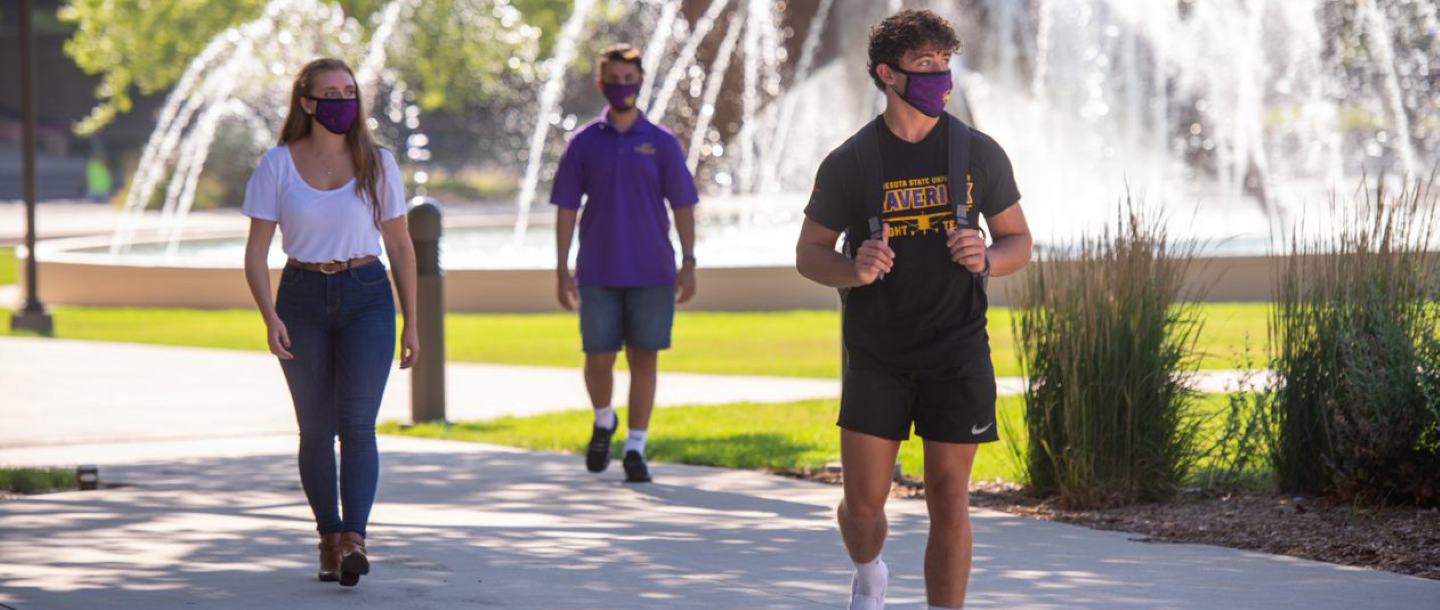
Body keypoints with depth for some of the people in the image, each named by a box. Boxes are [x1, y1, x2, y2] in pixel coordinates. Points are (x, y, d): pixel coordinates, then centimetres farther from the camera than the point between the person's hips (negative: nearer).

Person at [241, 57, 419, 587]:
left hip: (366, 299, -1)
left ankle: (354, 541, -22)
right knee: (316, 429, 6)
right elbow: (256, 250, -2)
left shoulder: (377, 164, 2)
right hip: (303, 300, 1)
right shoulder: (277, 166, -1)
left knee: (357, 423, -13)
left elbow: (400, 245, 9)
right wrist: (270, 318, -15)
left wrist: (410, 322, 7)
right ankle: (329, 538, 18)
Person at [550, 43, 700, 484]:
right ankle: (603, 422, 28)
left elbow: (683, 205, 4)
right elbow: (566, 208, 6)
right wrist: (562, 270, 1)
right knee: (599, 358, -1)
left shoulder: (661, 143, 4)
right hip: (598, 273, 0)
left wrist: (688, 263, -5)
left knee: (644, 357, 0)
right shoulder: (584, 143, 4)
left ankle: (635, 448, 7)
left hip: (651, 273, 0)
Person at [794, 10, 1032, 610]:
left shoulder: (979, 154, 1)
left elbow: (1018, 241, 9)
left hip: (957, 355, 1)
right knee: (863, 503, 1)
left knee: (949, 501, -1)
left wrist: (986, 258, -14)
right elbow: (809, 252, 5)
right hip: (876, 357, 0)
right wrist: (853, 271, -17)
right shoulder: (848, 162, -2)